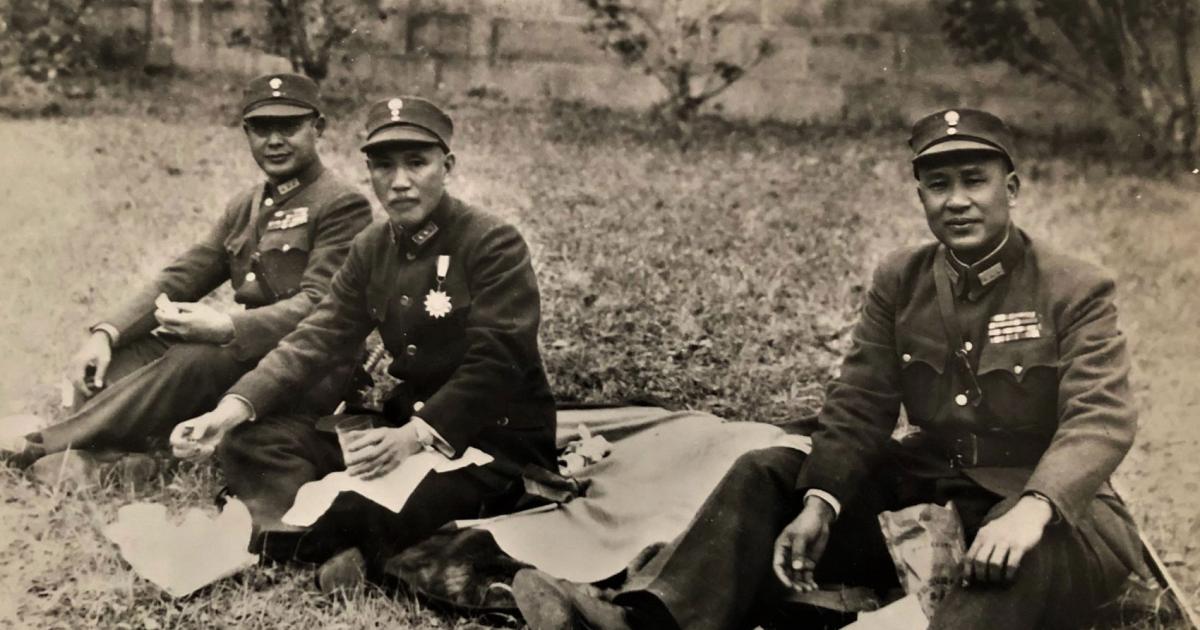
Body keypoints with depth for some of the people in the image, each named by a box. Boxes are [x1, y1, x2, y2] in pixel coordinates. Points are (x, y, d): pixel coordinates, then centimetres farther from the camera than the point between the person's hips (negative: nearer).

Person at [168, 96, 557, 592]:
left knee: (380, 508, -39)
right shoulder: (373, 248, 7)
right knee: (250, 440, -9)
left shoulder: (494, 244, -14)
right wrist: (233, 409, -16)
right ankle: (342, 545, -29)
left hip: (499, 439, -7)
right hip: (409, 418, 7)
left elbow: (495, 366, -21)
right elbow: (318, 338, -1)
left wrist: (416, 437, -33)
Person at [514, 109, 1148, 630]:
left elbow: (1100, 420, -21)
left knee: (1025, 558, -40)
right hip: (928, 484, 5)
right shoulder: (899, 281, 4)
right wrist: (820, 504, -18)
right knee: (767, 474, -10)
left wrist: (1030, 510, -40)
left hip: (1049, 502, -5)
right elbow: (858, 407, 0)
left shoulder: (1076, 290, -9)